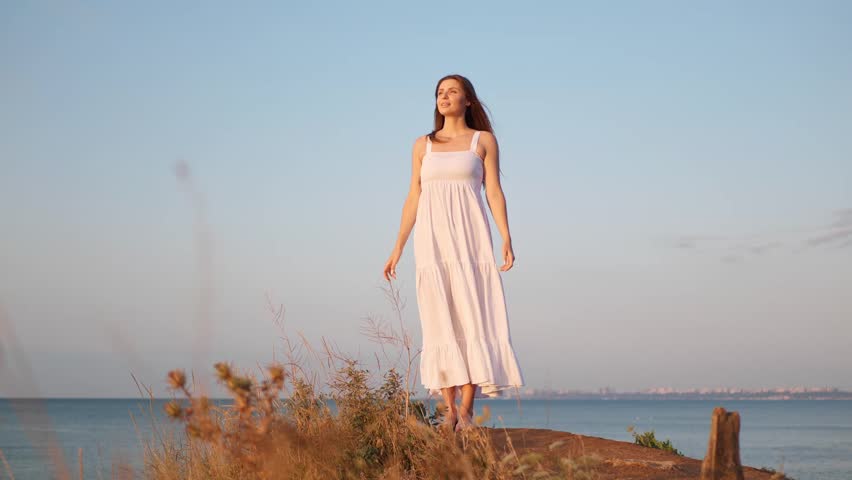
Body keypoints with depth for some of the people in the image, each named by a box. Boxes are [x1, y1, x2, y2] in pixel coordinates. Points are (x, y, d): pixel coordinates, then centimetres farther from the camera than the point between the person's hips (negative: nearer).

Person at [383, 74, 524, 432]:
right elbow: (413, 199, 14)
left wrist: (506, 239, -10)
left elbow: (494, 191, 2)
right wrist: (398, 248, 8)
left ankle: (467, 410, -11)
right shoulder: (423, 145, 15)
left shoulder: (484, 140, 9)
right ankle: (449, 410, -1)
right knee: (441, 322, -3)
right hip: (432, 239, 2)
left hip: (469, 236, -2)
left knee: (472, 319, -10)